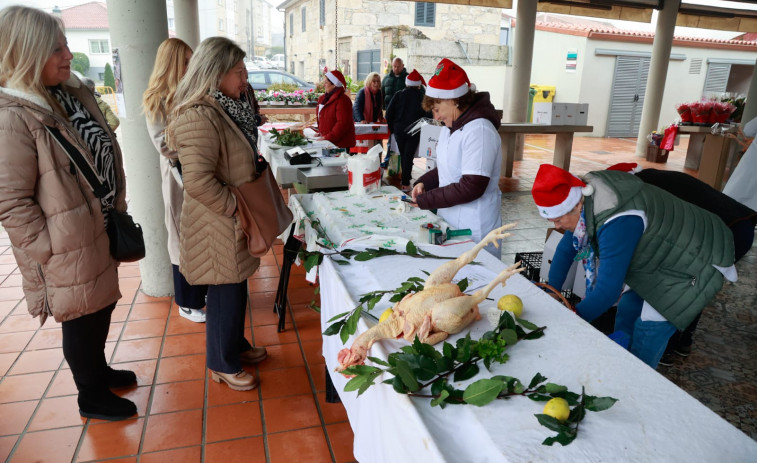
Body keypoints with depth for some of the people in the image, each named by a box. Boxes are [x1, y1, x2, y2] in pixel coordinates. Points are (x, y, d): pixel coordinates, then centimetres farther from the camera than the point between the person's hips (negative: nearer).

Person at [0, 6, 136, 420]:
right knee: (82, 319, 10)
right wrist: (50, 252, -17)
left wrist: (118, 210, 15)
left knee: (102, 308, 23)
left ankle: (98, 370, 47)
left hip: (101, 231, 8)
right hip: (69, 247, -8)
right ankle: (91, 397, 32)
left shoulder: (74, 94, 5)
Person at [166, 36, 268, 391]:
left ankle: (235, 345, 41)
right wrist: (236, 207, -20)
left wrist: (257, 165, 7)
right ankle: (222, 365, 25)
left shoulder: (225, 108, 9)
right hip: (216, 227, -10)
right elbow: (199, 182, -30)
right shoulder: (199, 118, -24)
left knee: (235, 288, 21)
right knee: (226, 293, 5)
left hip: (233, 224, 10)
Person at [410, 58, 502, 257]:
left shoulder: (479, 131, -20)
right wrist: (424, 183, 2)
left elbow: (471, 188, -24)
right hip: (448, 222, 9)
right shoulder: (450, 127, 10)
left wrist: (425, 200, -18)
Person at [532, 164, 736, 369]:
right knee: (629, 308, 10)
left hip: (700, 260, -9)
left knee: (650, 328, -10)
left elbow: (608, 290, -34)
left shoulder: (617, 222, -38)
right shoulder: (585, 196, -11)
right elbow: (566, 248, 0)